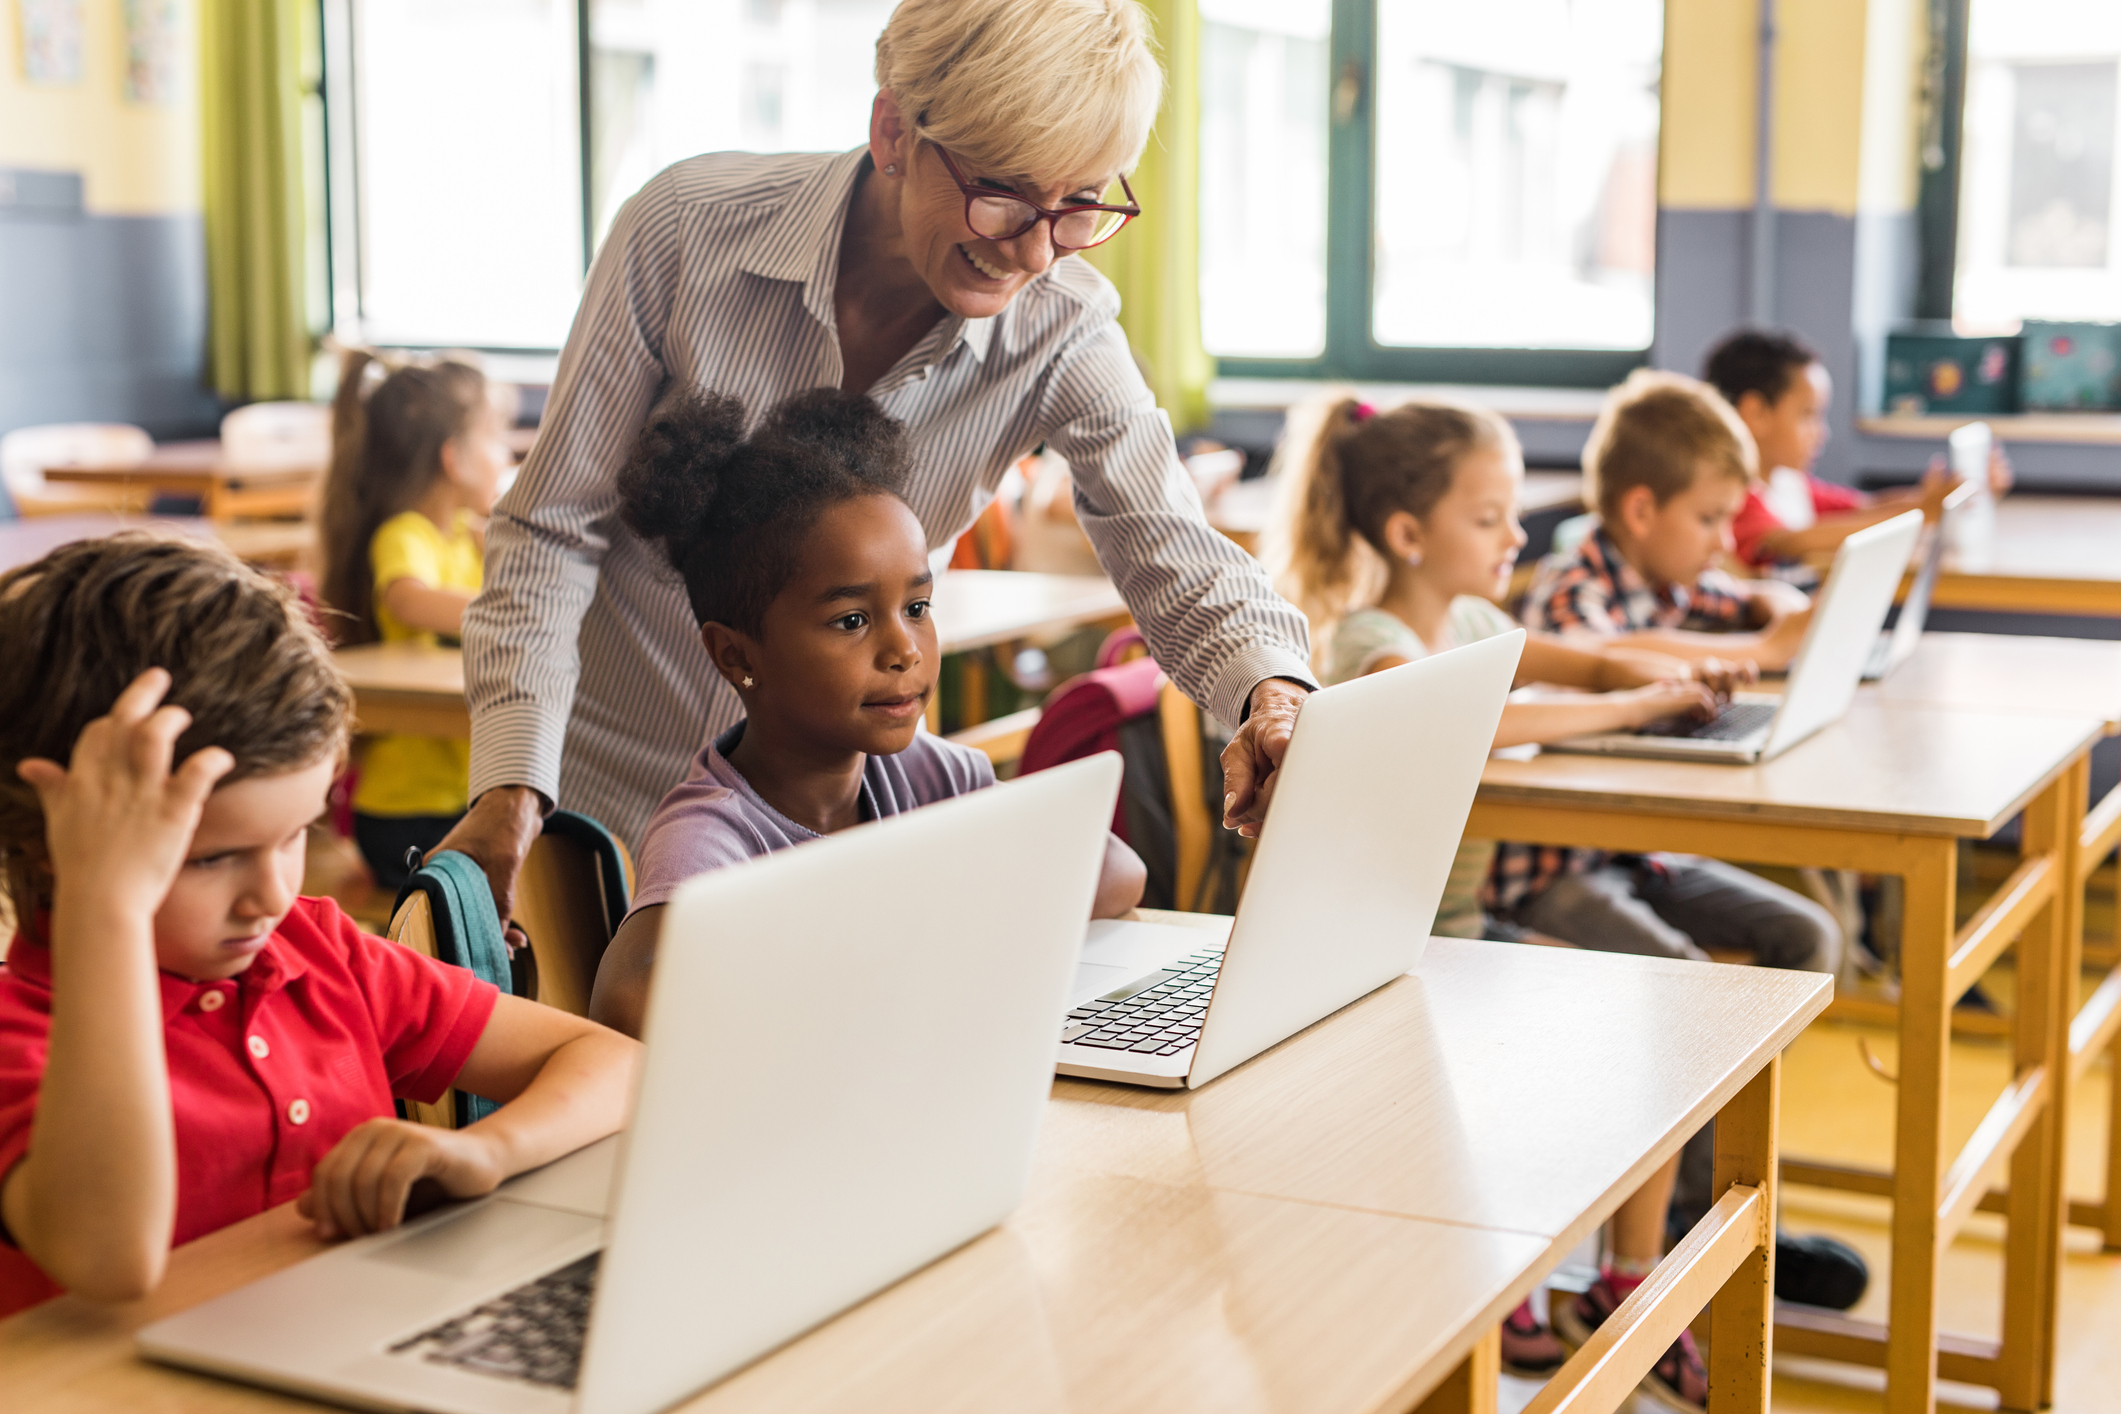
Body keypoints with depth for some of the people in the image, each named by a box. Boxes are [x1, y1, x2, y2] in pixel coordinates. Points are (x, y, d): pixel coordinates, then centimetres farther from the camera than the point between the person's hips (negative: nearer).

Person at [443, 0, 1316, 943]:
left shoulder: (1060, 333, -12)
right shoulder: (688, 228, -18)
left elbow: (1177, 559, -16)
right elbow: (550, 530, -12)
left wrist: (1273, 696, -40)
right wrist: (511, 788, -23)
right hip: (600, 785, -2)